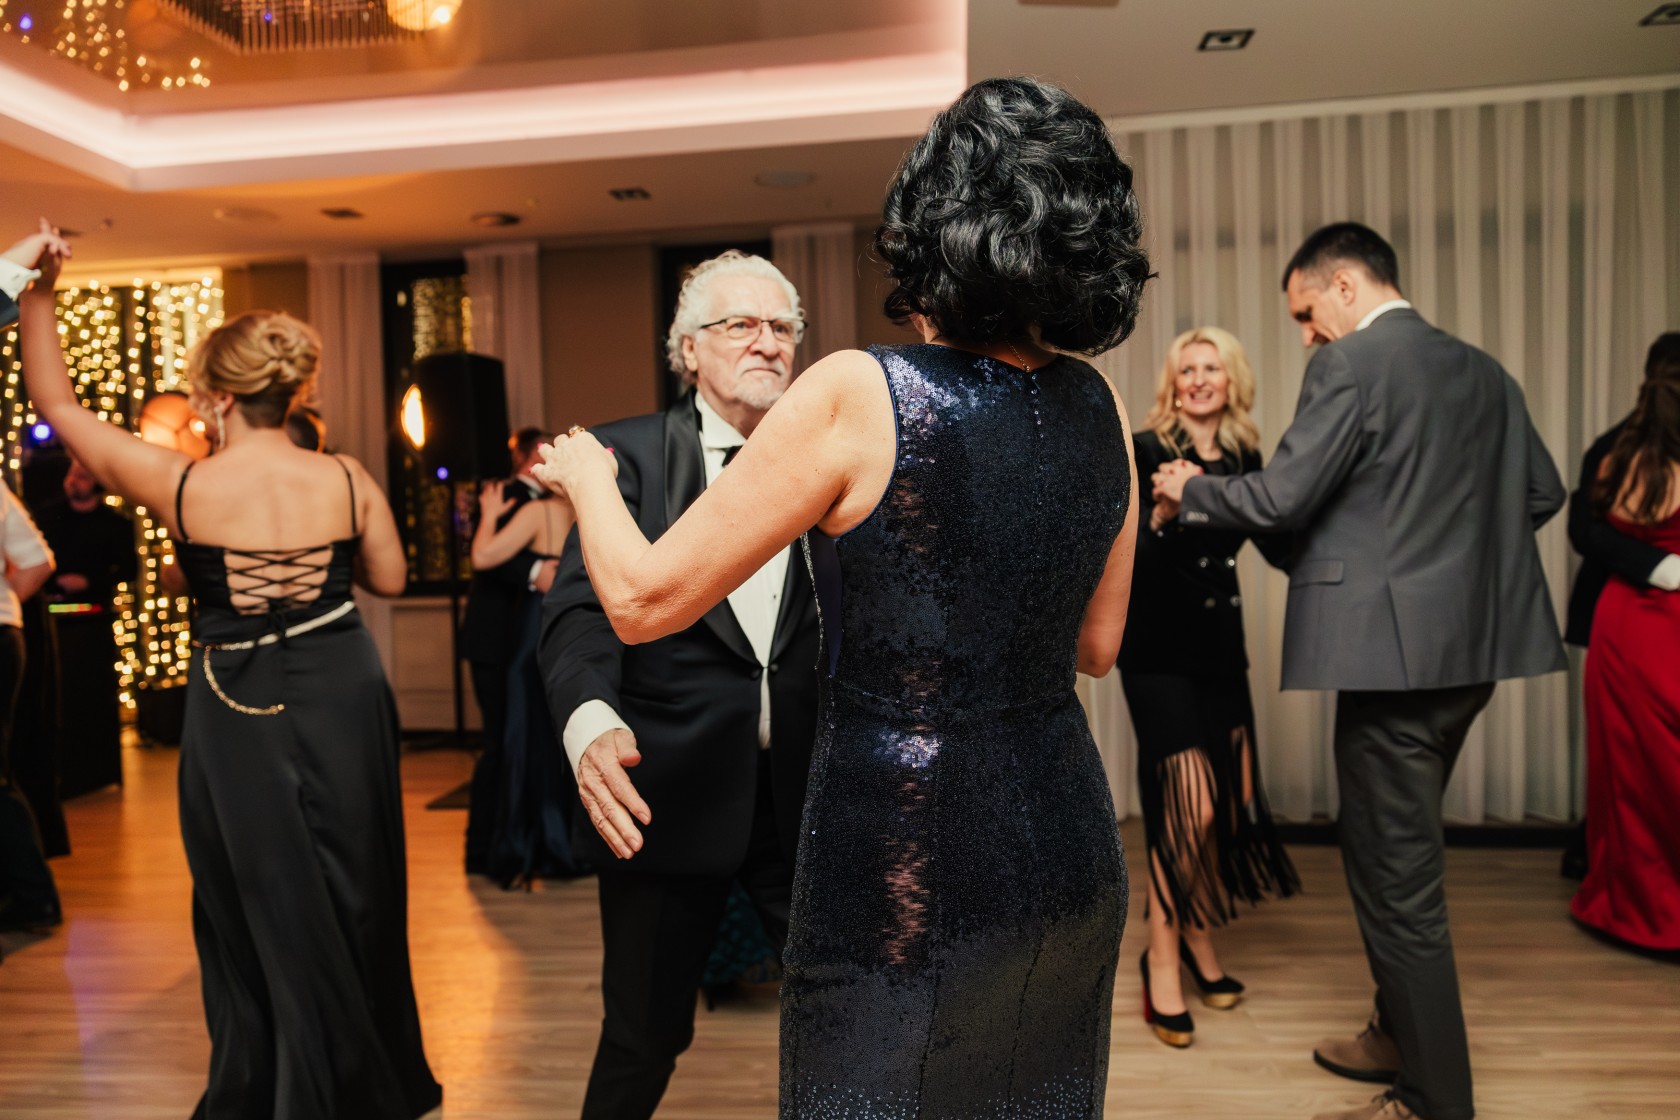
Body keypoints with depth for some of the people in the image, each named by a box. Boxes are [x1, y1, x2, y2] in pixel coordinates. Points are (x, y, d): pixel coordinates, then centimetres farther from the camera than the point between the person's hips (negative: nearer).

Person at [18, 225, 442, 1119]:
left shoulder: (182, 486, -14)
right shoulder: (346, 480, -10)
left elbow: (55, 402, -1)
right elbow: (390, 578, 4)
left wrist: (38, 293, 6)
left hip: (239, 717, -2)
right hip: (342, 702, 3)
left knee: (260, 912, 15)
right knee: (352, 899, 18)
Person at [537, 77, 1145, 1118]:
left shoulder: (858, 395, -19)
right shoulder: (1099, 407, -1)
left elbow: (643, 600, -13)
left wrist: (585, 474, 7)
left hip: (907, 883, -6)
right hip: (1070, 857, 6)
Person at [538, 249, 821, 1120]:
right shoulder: (629, 454, -1)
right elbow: (579, 607, -13)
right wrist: (592, 721, -30)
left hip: (806, 793, 2)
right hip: (670, 791, -2)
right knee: (644, 1036, 13)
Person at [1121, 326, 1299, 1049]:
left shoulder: (1243, 459, 7)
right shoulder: (1144, 451, -7)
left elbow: (1280, 548, 8)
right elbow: (1122, 553, -15)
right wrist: (1162, 510, -33)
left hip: (1220, 645, 6)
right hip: (1158, 648, -5)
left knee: (1233, 803, 8)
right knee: (1189, 805, -10)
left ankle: (1198, 935, 30)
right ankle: (1162, 956, 8)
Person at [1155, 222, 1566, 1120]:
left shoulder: (1351, 364, -12)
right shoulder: (1480, 369, 13)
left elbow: (1277, 500, -16)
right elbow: (1542, 493, 15)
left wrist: (1190, 488, 1)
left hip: (1393, 650, -9)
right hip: (1466, 647, 9)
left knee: (1395, 875, 2)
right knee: (1400, 857, 22)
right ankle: (1402, 1037, 37)